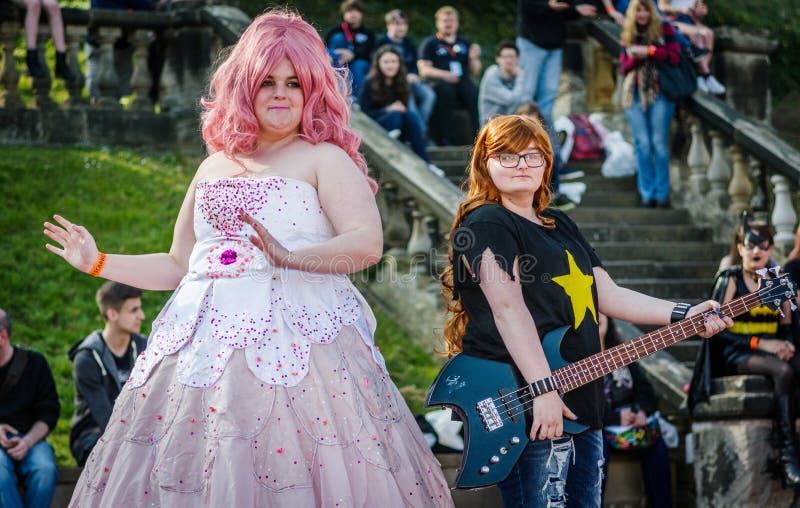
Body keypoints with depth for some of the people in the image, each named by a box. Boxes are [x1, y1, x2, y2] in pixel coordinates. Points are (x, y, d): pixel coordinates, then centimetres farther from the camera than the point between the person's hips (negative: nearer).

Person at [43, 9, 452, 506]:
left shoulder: (324, 158, 3)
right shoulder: (214, 168, 20)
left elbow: (368, 242, -12)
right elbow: (180, 265, 25)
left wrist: (292, 256, -25)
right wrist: (98, 262, 22)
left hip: (295, 338, -5)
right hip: (205, 344, 5)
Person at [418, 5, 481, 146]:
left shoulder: (465, 43, 25)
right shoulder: (430, 43, 15)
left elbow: (475, 72, 22)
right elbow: (424, 70, 2)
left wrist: (474, 58, 0)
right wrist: (444, 75, -14)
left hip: (462, 81, 3)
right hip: (439, 82, -3)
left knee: (476, 95, -31)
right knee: (445, 92, -38)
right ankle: (444, 138, -38)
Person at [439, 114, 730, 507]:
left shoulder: (560, 225, 20)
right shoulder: (485, 223, -8)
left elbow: (608, 295, 17)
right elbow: (508, 308, -19)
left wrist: (684, 315, 4)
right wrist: (543, 390, -27)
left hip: (580, 400, 9)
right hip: (525, 410, -9)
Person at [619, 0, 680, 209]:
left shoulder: (664, 29, 6)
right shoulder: (628, 35, 14)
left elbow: (675, 56, -4)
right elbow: (623, 68, 14)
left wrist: (648, 51, -12)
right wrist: (633, 58, -7)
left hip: (659, 92, -2)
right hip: (634, 94, 3)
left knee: (659, 143, -6)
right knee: (643, 144, -3)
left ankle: (662, 194, -4)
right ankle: (647, 194, -1)